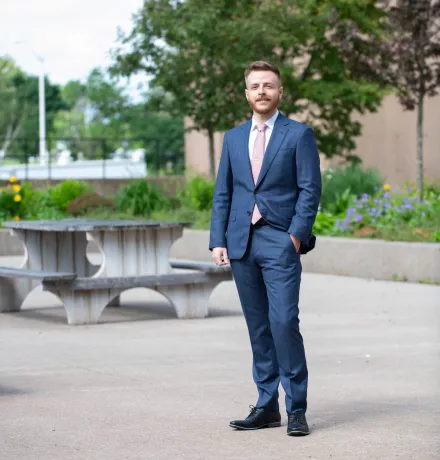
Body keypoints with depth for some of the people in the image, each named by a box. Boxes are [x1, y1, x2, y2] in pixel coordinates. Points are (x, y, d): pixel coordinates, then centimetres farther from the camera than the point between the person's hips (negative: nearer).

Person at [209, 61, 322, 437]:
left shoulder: (299, 134, 2)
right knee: (258, 327, 7)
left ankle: (296, 409, -7)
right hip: (241, 243, 5)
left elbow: (310, 189, -3)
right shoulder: (233, 138, 15)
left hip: (280, 241, -5)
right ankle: (267, 406, 12)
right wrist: (218, 241, 5)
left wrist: (297, 234, -13)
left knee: (284, 321, -14)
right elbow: (222, 194, 14)